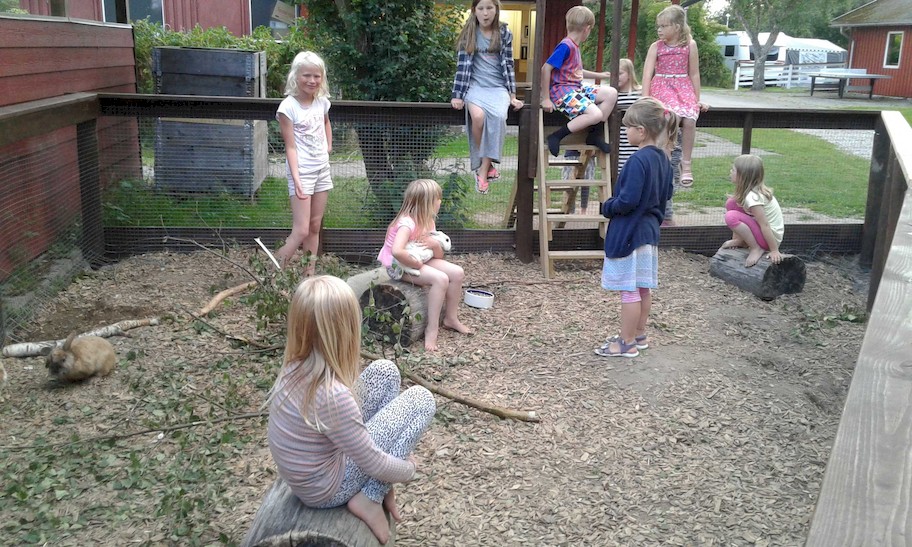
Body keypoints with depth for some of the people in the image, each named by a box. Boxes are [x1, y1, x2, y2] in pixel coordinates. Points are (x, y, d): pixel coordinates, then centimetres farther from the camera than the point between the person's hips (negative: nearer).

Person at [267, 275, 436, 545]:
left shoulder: (294, 366, -11)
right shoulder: (332, 395, -35)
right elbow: (373, 462, -21)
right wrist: (408, 469, 0)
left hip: (308, 469, 8)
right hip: (325, 489, -8)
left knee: (385, 371, 7)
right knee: (421, 399, -7)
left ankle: (381, 482, 14)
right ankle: (369, 498, -1)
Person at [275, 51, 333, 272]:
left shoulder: (322, 101, 4)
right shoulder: (288, 106, -14)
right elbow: (290, 147, -16)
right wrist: (296, 178, -24)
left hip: (322, 169, 7)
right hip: (302, 171, -6)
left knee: (315, 226, 10)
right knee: (300, 231, -12)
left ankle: (309, 274, 18)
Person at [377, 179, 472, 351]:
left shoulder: (428, 222, 3)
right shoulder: (407, 223, -26)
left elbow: (439, 257, 7)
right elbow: (397, 251, -43)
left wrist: (435, 245, -17)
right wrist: (417, 265, -29)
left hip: (419, 261, 9)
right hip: (399, 266, -9)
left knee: (457, 272, -3)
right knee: (440, 279, -29)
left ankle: (451, 318, 13)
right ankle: (432, 329, -20)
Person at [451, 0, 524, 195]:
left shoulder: (504, 33, 7)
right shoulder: (469, 34, 4)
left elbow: (508, 64, 7)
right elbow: (463, 65, 0)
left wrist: (512, 95, 1)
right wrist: (458, 95, -7)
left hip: (498, 87, 1)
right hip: (476, 86, -1)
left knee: (498, 116, -32)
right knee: (478, 115, -33)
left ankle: (483, 170, -25)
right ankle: (486, 164, -12)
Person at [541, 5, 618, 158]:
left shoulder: (574, 46, 14)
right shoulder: (565, 46, -16)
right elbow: (545, 69, -22)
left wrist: (600, 75, 40)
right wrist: (546, 99, -21)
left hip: (577, 88, 9)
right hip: (562, 91, -9)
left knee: (611, 93, 2)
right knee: (596, 114, -25)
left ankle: (595, 135, 9)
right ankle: (556, 137, -16)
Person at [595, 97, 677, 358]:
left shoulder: (639, 160, -23)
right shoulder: (662, 158, 6)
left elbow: (627, 200, -25)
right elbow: (666, 193, 16)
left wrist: (607, 207, -8)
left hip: (629, 232, -9)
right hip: (649, 229, 9)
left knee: (629, 290, 0)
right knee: (643, 288, 17)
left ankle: (627, 343, 9)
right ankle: (639, 335, 29)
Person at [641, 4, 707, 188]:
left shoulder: (690, 45, 3)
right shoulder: (656, 47, 2)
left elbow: (694, 74, 7)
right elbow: (647, 73, -5)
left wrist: (697, 99, 6)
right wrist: (645, 98, -17)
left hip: (684, 88, 1)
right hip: (662, 88, -1)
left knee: (689, 119, -27)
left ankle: (686, 163, -13)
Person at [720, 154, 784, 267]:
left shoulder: (752, 197, -25)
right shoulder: (756, 189, 2)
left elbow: (765, 225, -25)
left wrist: (774, 251, -24)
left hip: (770, 236, -9)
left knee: (731, 217, -28)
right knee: (731, 203, 4)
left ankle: (757, 249, -14)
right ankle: (740, 241, 11)